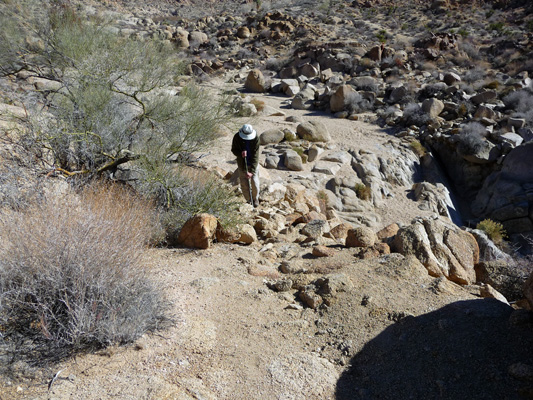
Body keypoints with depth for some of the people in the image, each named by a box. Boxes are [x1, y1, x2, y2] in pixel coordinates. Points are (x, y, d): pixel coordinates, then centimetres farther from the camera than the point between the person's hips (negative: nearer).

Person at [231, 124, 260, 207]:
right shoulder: (237, 137, -18)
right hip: (242, 164, 1)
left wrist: (251, 171, -29)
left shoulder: (255, 138, -23)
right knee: (244, 183, 4)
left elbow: (255, 155, -24)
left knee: (254, 182, 1)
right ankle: (248, 200, 25)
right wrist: (240, 153, -30)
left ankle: (255, 199, 27)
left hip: (253, 163, -1)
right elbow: (234, 150, -4)